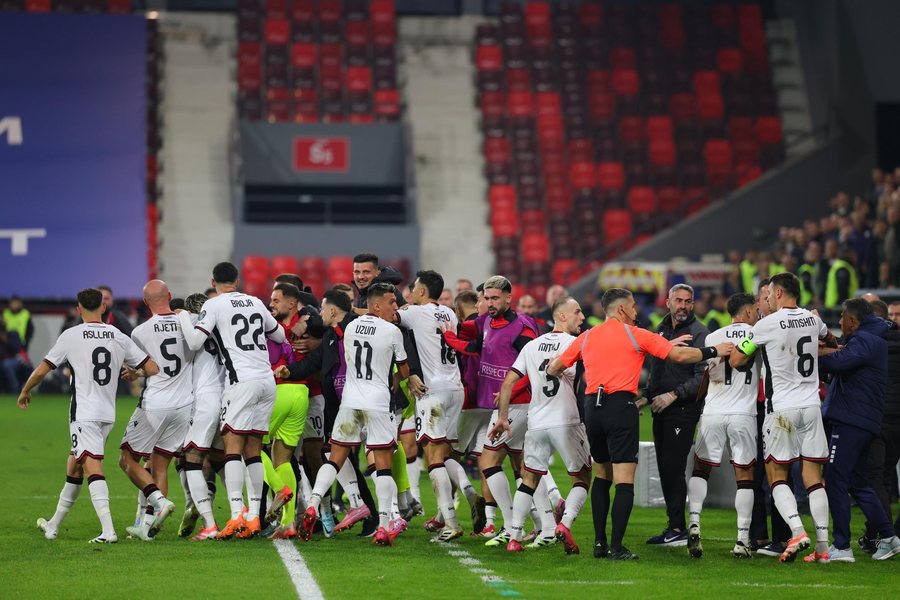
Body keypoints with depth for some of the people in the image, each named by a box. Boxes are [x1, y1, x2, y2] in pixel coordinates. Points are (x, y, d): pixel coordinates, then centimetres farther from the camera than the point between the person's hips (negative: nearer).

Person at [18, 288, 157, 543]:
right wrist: (134, 375, 26)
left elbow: (41, 370, 0)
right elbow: (152, 369, 4)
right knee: (74, 465, 17)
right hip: (108, 414, 5)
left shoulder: (72, 335, -4)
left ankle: (108, 531, -27)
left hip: (84, 414, -5)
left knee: (93, 468, -12)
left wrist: (25, 392, 19)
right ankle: (53, 525, 28)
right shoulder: (119, 337, 6)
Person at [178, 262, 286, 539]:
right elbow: (280, 335, 28)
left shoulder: (214, 305, -1)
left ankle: (236, 516, -18)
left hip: (243, 381, -6)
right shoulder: (256, 303, 16)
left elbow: (194, 342, -8)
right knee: (253, 451, 9)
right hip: (268, 381, 6)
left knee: (233, 446, -7)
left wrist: (183, 316, 9)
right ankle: (253, 517, 7)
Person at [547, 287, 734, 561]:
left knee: (602, 475, 18)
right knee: (624, 481, -5)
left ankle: (600, 543, 15)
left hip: (592, 406, 5)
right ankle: (616, 547, -12)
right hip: (620, 407, -5)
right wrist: (714, 351, 14)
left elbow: (554, 368, 19)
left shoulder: (586, 338, 14)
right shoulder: (635, 335, 2)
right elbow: (680, 355, 1)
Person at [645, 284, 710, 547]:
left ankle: (678, 529, -7)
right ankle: (674, 528, 14)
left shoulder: (699, 333, -7)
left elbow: (703, 376, -15)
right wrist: (647, 395, 18)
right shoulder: (661, 330, 16)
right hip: (660, 410, 8)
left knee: (672, 467, -12)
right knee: (665, 469, 8)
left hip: (684, 410, -8)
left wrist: (674, 395, -18)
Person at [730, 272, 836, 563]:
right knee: (814, 478, 5)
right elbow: (829, 339, 31)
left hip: (782, 409, -4)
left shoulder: (767, 324, -9)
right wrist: (836, 345, 53)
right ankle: (823, 546, 2)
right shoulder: (812, 319, 6)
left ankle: (797, 530, -15)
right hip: (811, 406, 4)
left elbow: (735, 361, -2)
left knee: (777, 476, 5)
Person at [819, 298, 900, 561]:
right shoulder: (874, 340, 22)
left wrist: (818, 353, -10)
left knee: (835, 482, -7)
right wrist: (832, 352, 0)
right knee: (857, 483, 17)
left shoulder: (864, 341, -13)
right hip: (863, 422, 11)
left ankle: (841, 546, -7)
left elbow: (837, 363, -27)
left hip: (850, 422, -11)